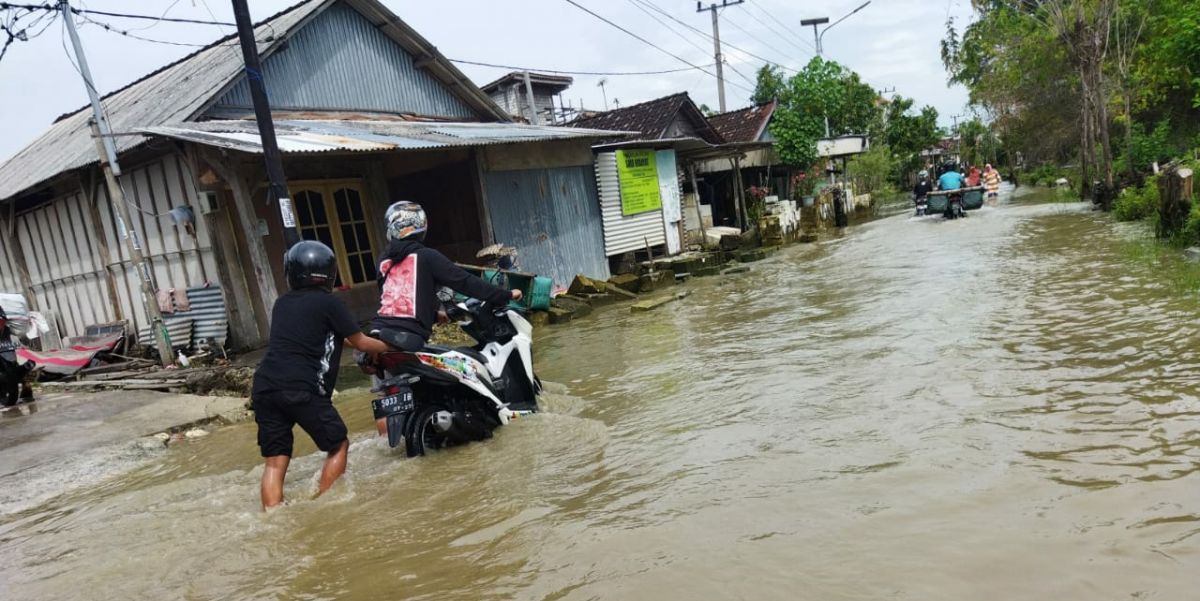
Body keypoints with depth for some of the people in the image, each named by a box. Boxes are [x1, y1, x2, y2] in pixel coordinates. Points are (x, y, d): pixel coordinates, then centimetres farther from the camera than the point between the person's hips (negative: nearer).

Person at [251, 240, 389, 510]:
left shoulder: (282, 303, 18)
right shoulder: (329, 303, 0)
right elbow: (361, 343, 9)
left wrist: (341, 338, 45)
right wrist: (389, 346, 26)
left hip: (265, 387, 6)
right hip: (301, 390, -6)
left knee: (275, 461, 8)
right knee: (338, 445, 12)